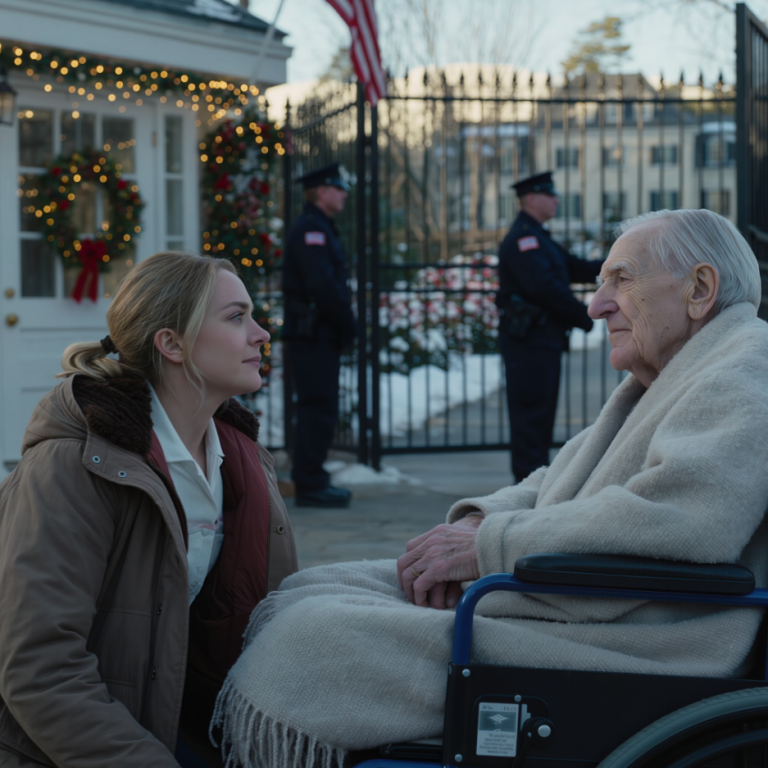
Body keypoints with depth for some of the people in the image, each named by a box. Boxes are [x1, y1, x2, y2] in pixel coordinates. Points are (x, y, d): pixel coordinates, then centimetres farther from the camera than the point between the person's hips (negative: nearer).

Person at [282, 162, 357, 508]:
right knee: (319, 409, -9)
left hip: (321, 336, 11)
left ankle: (311, 481, 19)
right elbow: (322, 285, -22)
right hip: (313, 335, -11)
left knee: (317, 409, 13)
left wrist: (345, 324, 10)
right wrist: (347, 323, -13)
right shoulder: (311, 229, -12)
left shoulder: (320, 229, 21)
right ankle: (310, 485, -6)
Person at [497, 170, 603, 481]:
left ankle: (537, 474, 19)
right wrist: (582, 315, -15)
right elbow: (543, 286, -22)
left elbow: (574, 268, 18)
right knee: (532, 406, -8)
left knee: (541, 407, 13)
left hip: (543, 337, 11)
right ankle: (529, 478, -6)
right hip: (528, 337, -11)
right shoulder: (522, 237, -13)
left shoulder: (537, 237, 21)